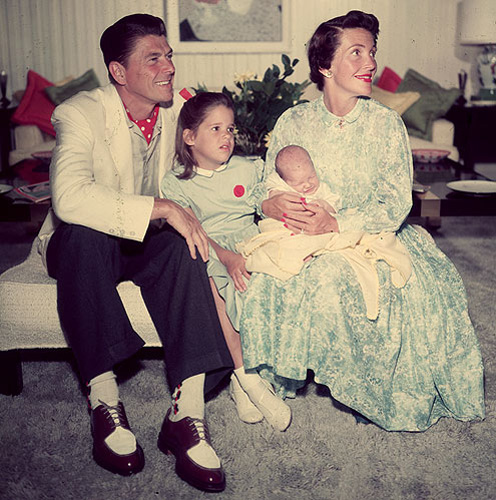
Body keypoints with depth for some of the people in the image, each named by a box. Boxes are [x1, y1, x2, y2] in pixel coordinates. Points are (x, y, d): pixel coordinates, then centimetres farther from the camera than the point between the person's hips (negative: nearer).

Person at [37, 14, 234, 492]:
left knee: (181, 249, -31)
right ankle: (104, 400, -31)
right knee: (82, 235, -38)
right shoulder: (80, 113, -17)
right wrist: (162, 209, -38)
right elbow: (70, 198, -36)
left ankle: (186, 413, -35)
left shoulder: (179, 111, 1)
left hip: (151, 243, 3)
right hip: (82, 246, -3)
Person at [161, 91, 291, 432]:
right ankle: (248, 378, -31)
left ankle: (241, 380, -21)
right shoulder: (176, 183, 5)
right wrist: (227, 257, -23)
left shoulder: (247, 170, 15)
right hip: (210, 252, -2)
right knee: (206, 277, -37)